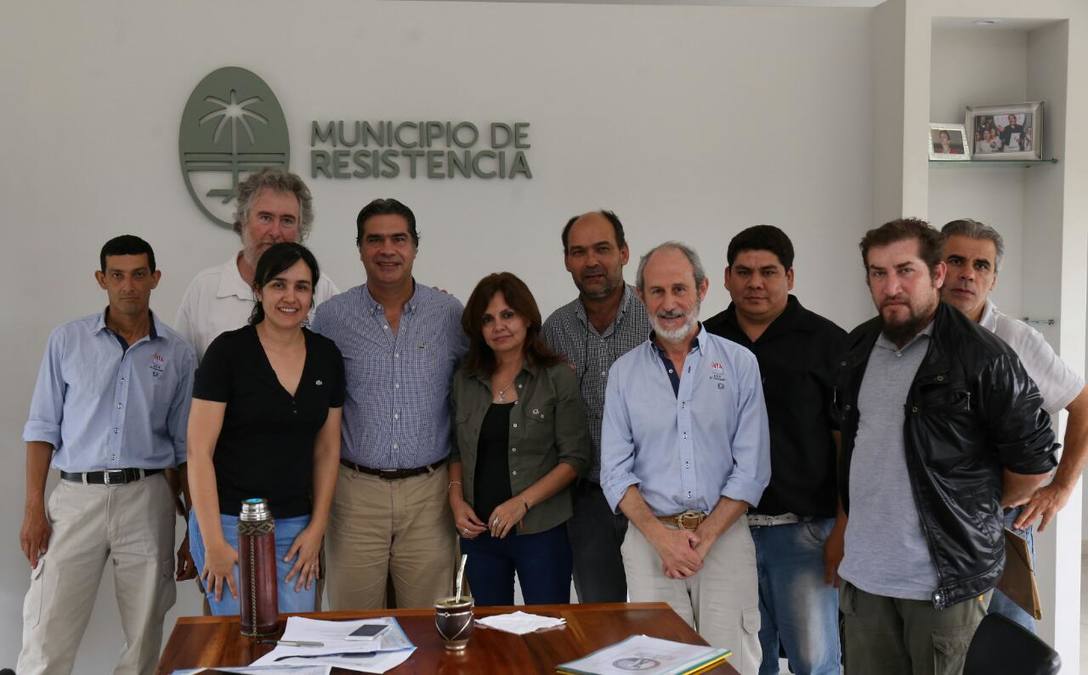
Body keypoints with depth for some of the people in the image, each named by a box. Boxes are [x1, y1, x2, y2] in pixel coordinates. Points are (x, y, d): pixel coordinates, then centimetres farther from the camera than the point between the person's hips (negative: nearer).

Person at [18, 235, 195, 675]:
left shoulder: (177, 353, 5)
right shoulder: (67, 341, 5)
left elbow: (187, 448, 8)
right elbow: (43, 429, 5)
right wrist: (34, 509, -2)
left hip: (148, 498, 1)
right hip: (76, 495, 0)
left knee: (145, 639, 7)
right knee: (47, 640, -1)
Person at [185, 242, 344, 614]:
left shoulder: (327, 356, 5)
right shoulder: (228, 351, -8)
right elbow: (199, 451, -9)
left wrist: (317, 527, 4)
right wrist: (213, 543, -13)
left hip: (295, 528, 4)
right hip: (230, 523, -4)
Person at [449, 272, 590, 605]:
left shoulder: (557, 377, -4)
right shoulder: (465, 381, 9)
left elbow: (574, 458, -6)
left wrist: (522, 502, -14)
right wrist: (456, 500, -1)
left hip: (541, 531, -3)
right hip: (479, 531, 4)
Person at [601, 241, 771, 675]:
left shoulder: (739, 363, 1)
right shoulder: (624, 372, 5)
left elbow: (752, 468, -3)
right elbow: (615, 471, 2)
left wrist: (703, 538, -10)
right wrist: (661, 536, -11)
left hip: (724, 536, -1)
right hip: (650, 538, 1)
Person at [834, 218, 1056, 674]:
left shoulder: (982, 356, -12)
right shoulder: (857, 349, 8)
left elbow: (1033, 459, -8)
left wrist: (981, 508, 5)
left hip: (947, 581, -5)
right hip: (863, 574, 5)